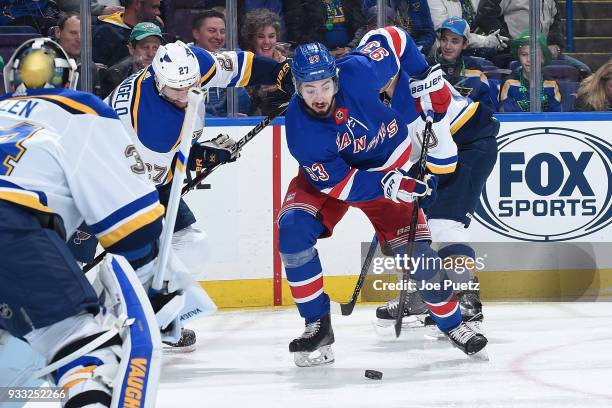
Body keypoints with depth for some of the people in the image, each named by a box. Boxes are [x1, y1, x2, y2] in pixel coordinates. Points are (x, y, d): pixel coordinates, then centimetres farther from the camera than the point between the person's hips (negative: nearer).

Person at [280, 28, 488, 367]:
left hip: (388, 167, 1)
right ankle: (317, 326, -12)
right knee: (293, 228, -25)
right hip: (327, 175, -1)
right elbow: (337, 182, -28)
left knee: (416, 251, -7)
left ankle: (452, 324, 17)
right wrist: (386, 186, -38)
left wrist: (424, 79, -15)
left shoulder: (356, 73, -32)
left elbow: (392, 38, -12)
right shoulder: (299, 128, -32)